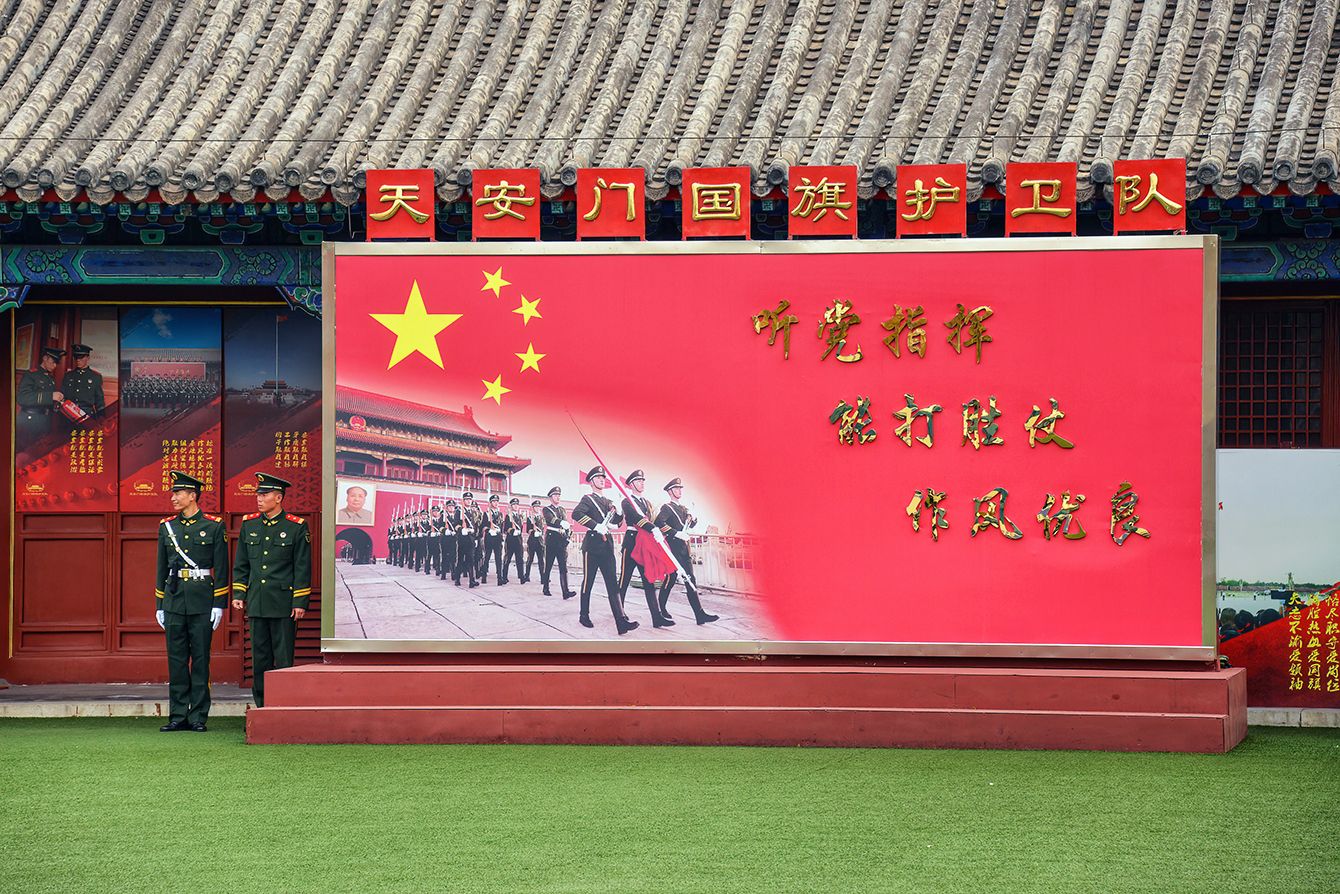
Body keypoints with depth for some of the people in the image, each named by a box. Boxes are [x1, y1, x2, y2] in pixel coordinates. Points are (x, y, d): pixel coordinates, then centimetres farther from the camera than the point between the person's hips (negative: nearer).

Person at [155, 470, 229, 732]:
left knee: (200, 659, 0)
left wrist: (219, 604, -7)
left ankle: (198, 717, 3)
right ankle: (178, 716, 8)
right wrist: (159, 605, 10)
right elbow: (161, 569, 14)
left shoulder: (213, 526, -1)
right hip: (174, 600, 4)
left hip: (202, 601, -4)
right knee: (176, 660, 4)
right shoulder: (166, 526, 10)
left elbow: (221, 568, -2)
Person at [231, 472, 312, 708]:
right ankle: (263, 709, 12)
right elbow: (241, 565, 15)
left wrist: (300, 602, -8)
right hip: (257, 604, 4)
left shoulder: (296, 527, -3)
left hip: (283, 605, -4)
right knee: (260, 658, 6)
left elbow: (303, 568, -3)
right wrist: (238, 595, 7)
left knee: (283, 659, -3)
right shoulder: (249, 525, 10)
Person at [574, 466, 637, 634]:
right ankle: (584, 616, 18)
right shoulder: (588, 499, -1)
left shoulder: (608, 501, 19)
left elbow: (616, 523, 21)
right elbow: (576, 514, -20)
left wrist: (618, 512, 0)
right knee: (588, 582, 4)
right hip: (592, 545, -5)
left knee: (613, 584, -4)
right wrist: (596, 526, -25)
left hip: (607, 545, 5)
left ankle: (621, 622, -14)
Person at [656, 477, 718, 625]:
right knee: (671, 578, -3)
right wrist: (676, 533, -25)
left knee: (690, 580, 1)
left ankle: (699, 614, -5)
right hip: (672, 549, -8)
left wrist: (693, 519, 4)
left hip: (684, 549, 8)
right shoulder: (667, 508, -6)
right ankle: (661, 608, 16)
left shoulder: (683, 509, 19)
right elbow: (659, 523, -23)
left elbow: (690, 525, 28)